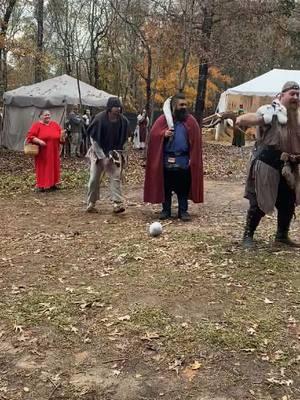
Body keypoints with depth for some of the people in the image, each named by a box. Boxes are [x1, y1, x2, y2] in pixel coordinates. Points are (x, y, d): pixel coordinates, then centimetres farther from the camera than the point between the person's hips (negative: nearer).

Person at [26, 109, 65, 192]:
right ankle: (41, 185, 4)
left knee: (53, 167, 8)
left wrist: (62, 136, -10)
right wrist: (39, 141, -22)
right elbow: (30, 136, -9)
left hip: (53, 153, 4)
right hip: (42, 153, -4)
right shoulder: (37, 125, -3)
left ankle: (53, 184, 18)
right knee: (42, 168, -1)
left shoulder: (55, 124, 10)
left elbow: (60, 138, 13)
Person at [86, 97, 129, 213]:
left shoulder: (123, 121, -8)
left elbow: (123, 139, 6)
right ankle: (91, 204, 13)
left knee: (116, 178, -7)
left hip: (114, 154, 1)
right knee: (94, 179, 1)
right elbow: (93, 137, -8)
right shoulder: (99, 118, -15)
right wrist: (102, 155, -12)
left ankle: (118, 203, -7)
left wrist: (117, 152, -4)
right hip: (98, 153, -1)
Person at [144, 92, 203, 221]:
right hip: (167, 160, 0)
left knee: (183, 187, 6)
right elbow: (153, 135, 0)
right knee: (166, 186, 8)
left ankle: (183, 211, 16)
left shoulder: (190, 121, 3)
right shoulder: (163, 119, 2)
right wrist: (164, 134, -19)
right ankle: (166, 210, 19)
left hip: (183, 160, 0)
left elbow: (195, 141, 0)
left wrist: (193, 159, -7)